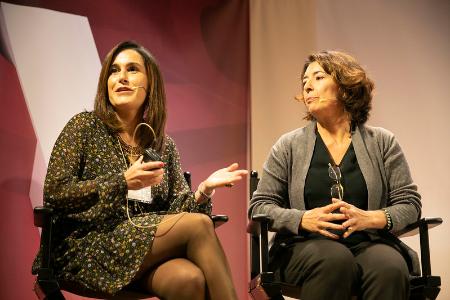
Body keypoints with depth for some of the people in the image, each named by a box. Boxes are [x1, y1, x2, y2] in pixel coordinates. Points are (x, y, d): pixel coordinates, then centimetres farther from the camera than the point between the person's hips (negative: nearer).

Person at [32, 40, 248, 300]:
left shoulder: (164, 145, 15)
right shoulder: (85, 126, 3)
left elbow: (175, 209, 9)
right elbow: (54, 194, -6)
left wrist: (203, 191, -12)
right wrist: (123, 181, -17)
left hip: (146, 245, 4)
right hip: (87, 249, -3)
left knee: (191, 278, -33)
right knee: (198, 225, -25)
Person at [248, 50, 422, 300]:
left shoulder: (382, 143, 13)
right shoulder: (288, 146, 11)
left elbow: (410, 205, 8)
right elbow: (259, 206, 8)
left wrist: (369, 218, -13)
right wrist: (304, 219, -11)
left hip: (369, 243, 1)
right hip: (305, 246, 0)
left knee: (390, 268, -34)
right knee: (335, 259, -35)